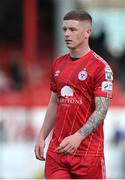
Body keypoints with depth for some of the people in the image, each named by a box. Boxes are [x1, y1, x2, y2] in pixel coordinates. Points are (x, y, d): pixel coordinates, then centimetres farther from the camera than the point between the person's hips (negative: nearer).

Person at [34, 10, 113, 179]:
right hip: (57, 149, 6)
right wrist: (41, 137, 13)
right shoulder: (58, 64, 13)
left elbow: (101, 111, -15)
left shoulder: (100, 66, -9)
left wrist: (78, 137, -28)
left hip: (88, 151, -6)